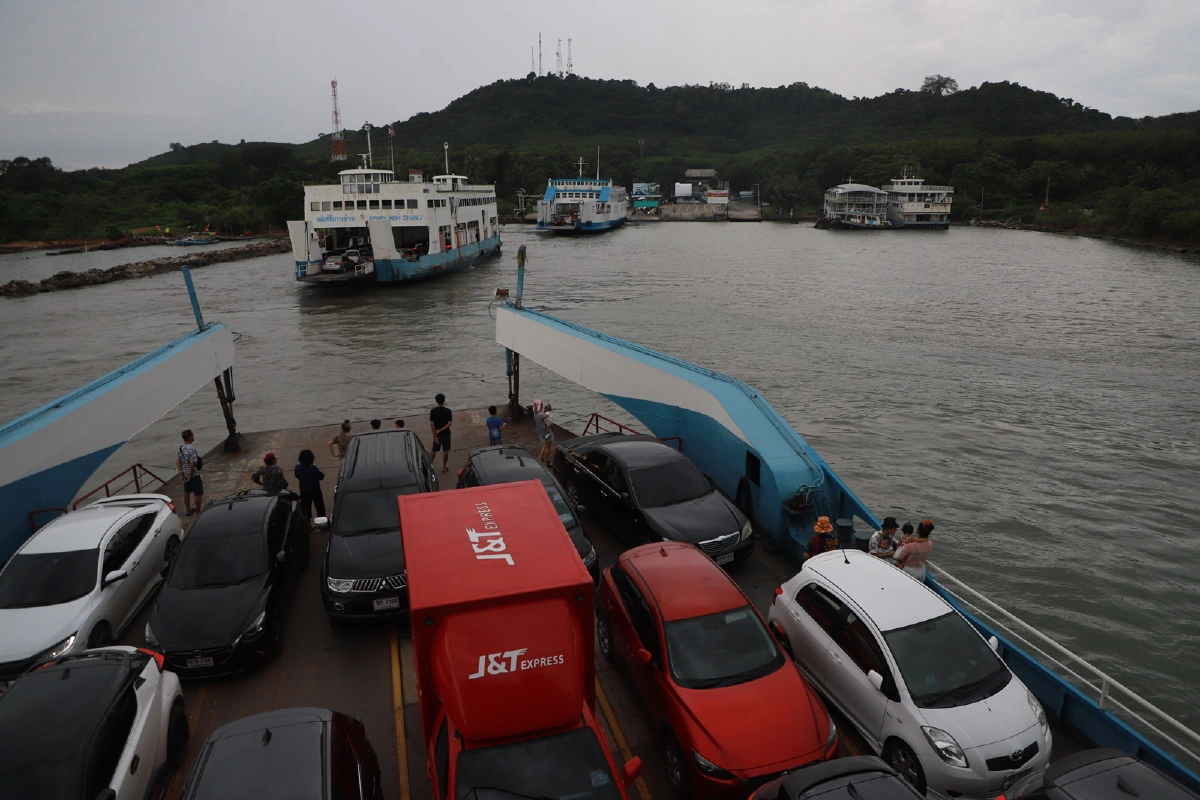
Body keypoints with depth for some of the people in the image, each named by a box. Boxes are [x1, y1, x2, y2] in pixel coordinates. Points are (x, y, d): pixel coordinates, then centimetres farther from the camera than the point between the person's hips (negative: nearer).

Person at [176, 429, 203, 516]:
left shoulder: (180, 448, 2)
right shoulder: (192, 449, -23)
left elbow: (178, 461, 2)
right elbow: (192, 464, -25)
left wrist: (181, 473, 2)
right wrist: (190, 476, -16)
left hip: (185, 475, 8)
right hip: (194, 475, -8)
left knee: (187, 492, 21)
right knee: (198, 494, 2)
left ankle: (188, 510, 34)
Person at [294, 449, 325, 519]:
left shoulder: (298, 468, -14)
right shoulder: (313, 468, -28)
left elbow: (297, 476, 4)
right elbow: (321, 477, -17)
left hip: (304, 491, 4)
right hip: (315, 491, -4)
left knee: (306, 509, 16)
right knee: (320, 508, 13)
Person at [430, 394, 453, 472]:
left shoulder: (433, 411, -12)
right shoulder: (448, 411, -13)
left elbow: (432, 424, -14)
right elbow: (450, 423, -18)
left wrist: (435, 435, -12)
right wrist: (440, 430, -14)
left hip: (437, 434, 2)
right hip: (445, 433, -2)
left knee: (434, 450, 18)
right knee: (445, 450, 9)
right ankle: (444, 467, 14)